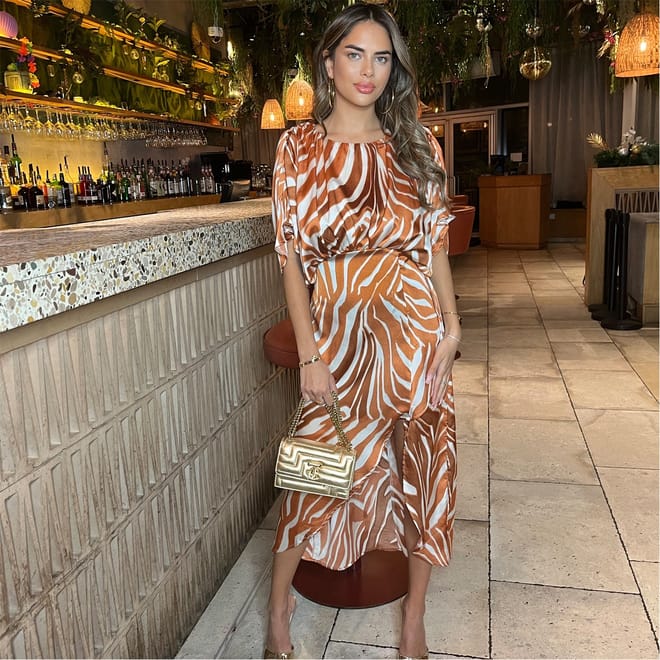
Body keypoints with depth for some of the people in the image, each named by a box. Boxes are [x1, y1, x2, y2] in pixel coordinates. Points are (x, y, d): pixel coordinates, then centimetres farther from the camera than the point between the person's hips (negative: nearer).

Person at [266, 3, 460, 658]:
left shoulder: (416, 145, 6)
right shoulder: (299, 146, 0)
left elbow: (436, 243, 6)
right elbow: (291, 255, -4)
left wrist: (450, 325, -4)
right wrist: (310, 352, -8)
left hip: (414, 326, 3)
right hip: (338, 328, -2)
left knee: (423, 463, 8)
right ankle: (279, 607, 27)